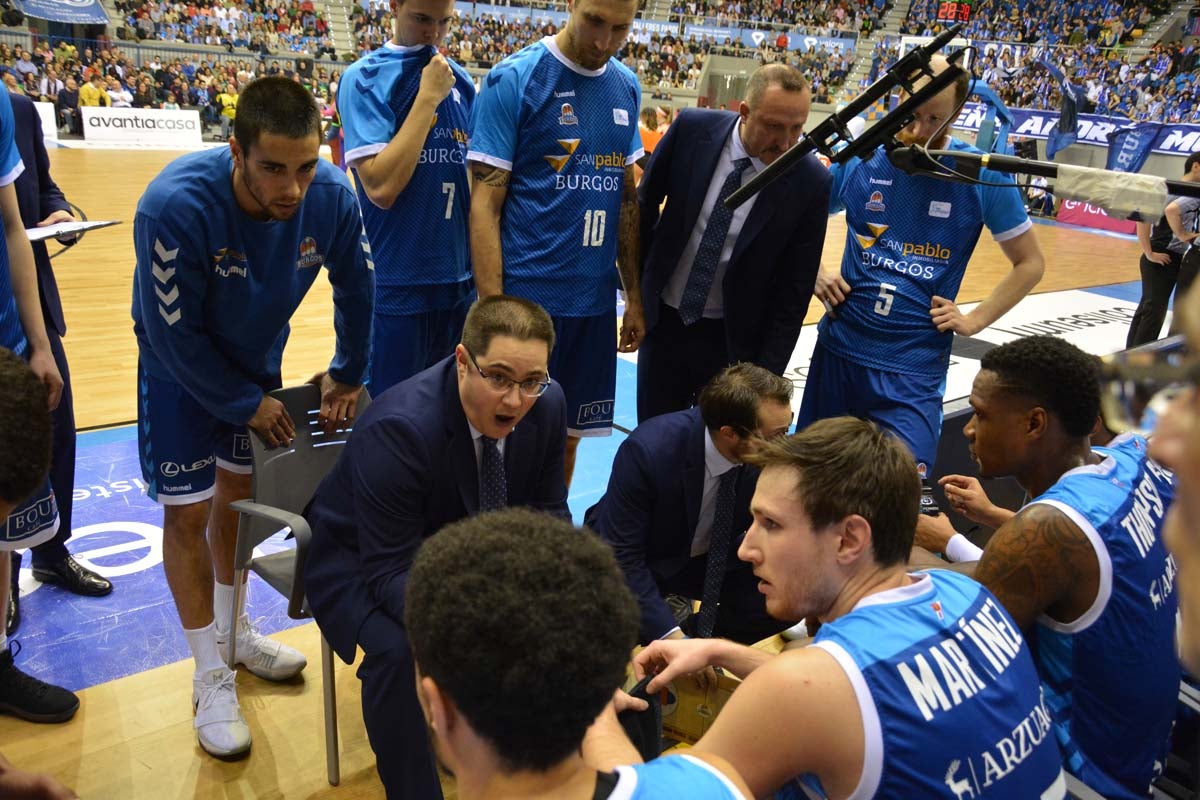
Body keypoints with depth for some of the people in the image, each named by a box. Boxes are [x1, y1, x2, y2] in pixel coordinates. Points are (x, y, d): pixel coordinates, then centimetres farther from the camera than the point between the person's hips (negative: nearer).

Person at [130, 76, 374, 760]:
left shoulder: (332, 196, -24)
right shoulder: (176, 204, -35)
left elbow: (356, 288, -5)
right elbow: (173, 332, -25)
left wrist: (348, 375, 2)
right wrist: (245, 403, -17)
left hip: (257, 357, 4)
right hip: (180, 365, -4)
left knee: (239, 488, 16)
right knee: (188, 511, -2)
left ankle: (232, 630, 38)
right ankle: (212, 676, 15)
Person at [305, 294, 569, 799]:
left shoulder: (547, 404, -16)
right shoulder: (398, 427, -34)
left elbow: (547, 512, -4)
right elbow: (389, 570, -32)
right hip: (363, 559, -5)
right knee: (398, 649, -34)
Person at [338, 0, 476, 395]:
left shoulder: (460, 80, 8)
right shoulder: (365, 77, -8)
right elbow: (381, 187, -19)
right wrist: (428, 97, -16)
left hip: (459, 282, 5)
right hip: (396, 287, -5)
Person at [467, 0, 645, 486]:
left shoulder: (627, 88, 9)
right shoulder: (513, 79, -8)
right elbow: (485, 204, -11)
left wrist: (634, 295, 11)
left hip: (594, 301, 5)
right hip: (527, 299, -5)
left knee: (567, 437, 14)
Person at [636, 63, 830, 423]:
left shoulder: (811, 182, -15)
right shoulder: (693, 128, -12)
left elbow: (795, 289, -9)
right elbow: (645, 201, 5)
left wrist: (766, 375, -9)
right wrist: (641, 278, 8)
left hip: (734, 339, -1)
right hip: (664, 322, 2)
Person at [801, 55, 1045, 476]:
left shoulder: (983, 176, -6)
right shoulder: (859, 158, -1)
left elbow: (1030, 263, 4)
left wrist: (974, 320, -4)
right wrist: (816, 275, -1)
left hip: (914, 366, -2)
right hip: (839, 349, 3)